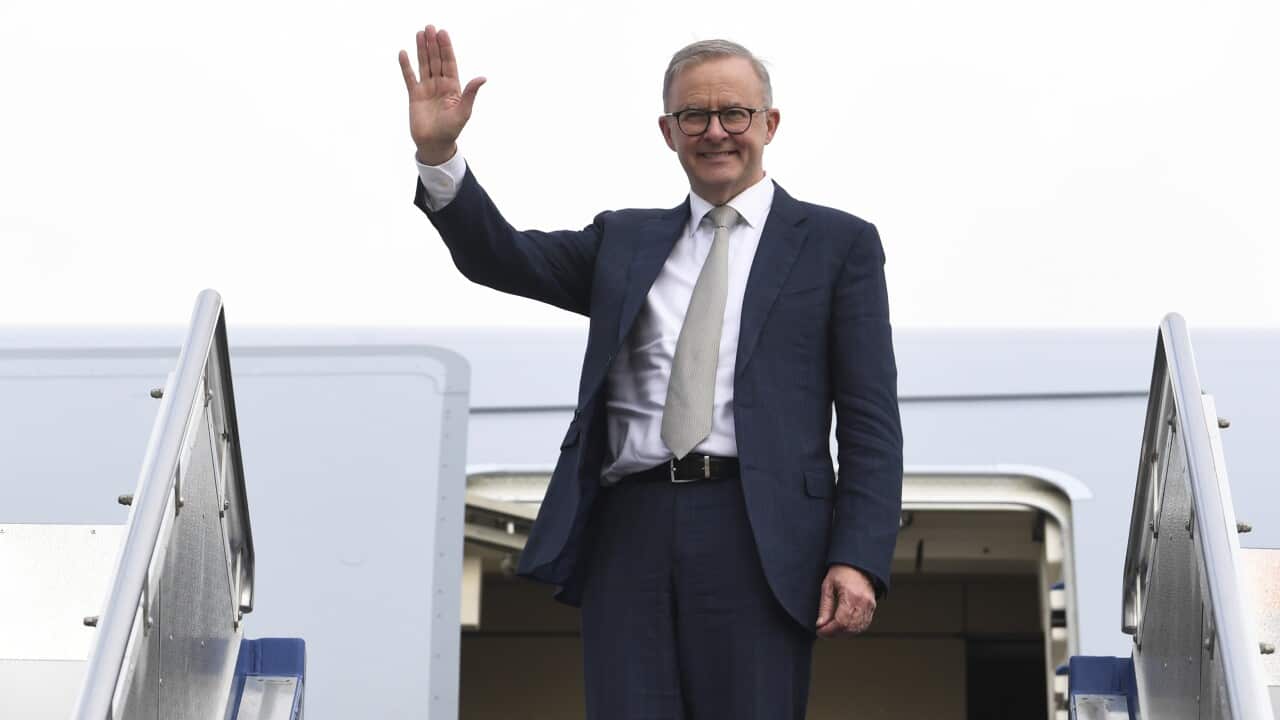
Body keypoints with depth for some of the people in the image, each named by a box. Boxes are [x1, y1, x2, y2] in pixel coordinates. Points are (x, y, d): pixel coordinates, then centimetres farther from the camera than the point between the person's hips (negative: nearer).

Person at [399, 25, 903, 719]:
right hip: (629, 532, 3)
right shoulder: (623, 240, 21)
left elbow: (871, 422, 4)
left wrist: (859, 559, -7)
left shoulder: (838, 244, 10)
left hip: (754, 537, -2)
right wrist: (437, 155, -7)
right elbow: (501, 257, 9)